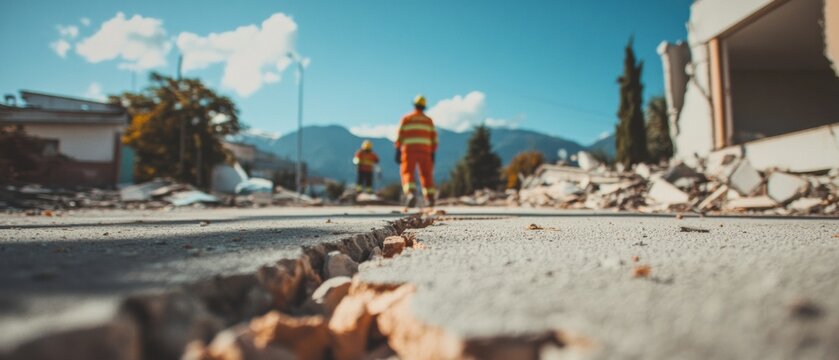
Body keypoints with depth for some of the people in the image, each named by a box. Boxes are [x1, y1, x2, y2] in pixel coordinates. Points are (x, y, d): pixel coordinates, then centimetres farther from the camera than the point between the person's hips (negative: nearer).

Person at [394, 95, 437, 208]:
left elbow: (400, 135, -2)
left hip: (409, 150, -2)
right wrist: (433, 154, 9)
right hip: (425, 151, 2)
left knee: (407, 173, -4)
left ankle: (411, 194, -29)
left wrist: (398, 152, -1)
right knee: (426, 174, 13)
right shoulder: (428, 120, 12)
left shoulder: (406, 118, 6)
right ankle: (430, 199, 11)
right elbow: (434, 138, 6)